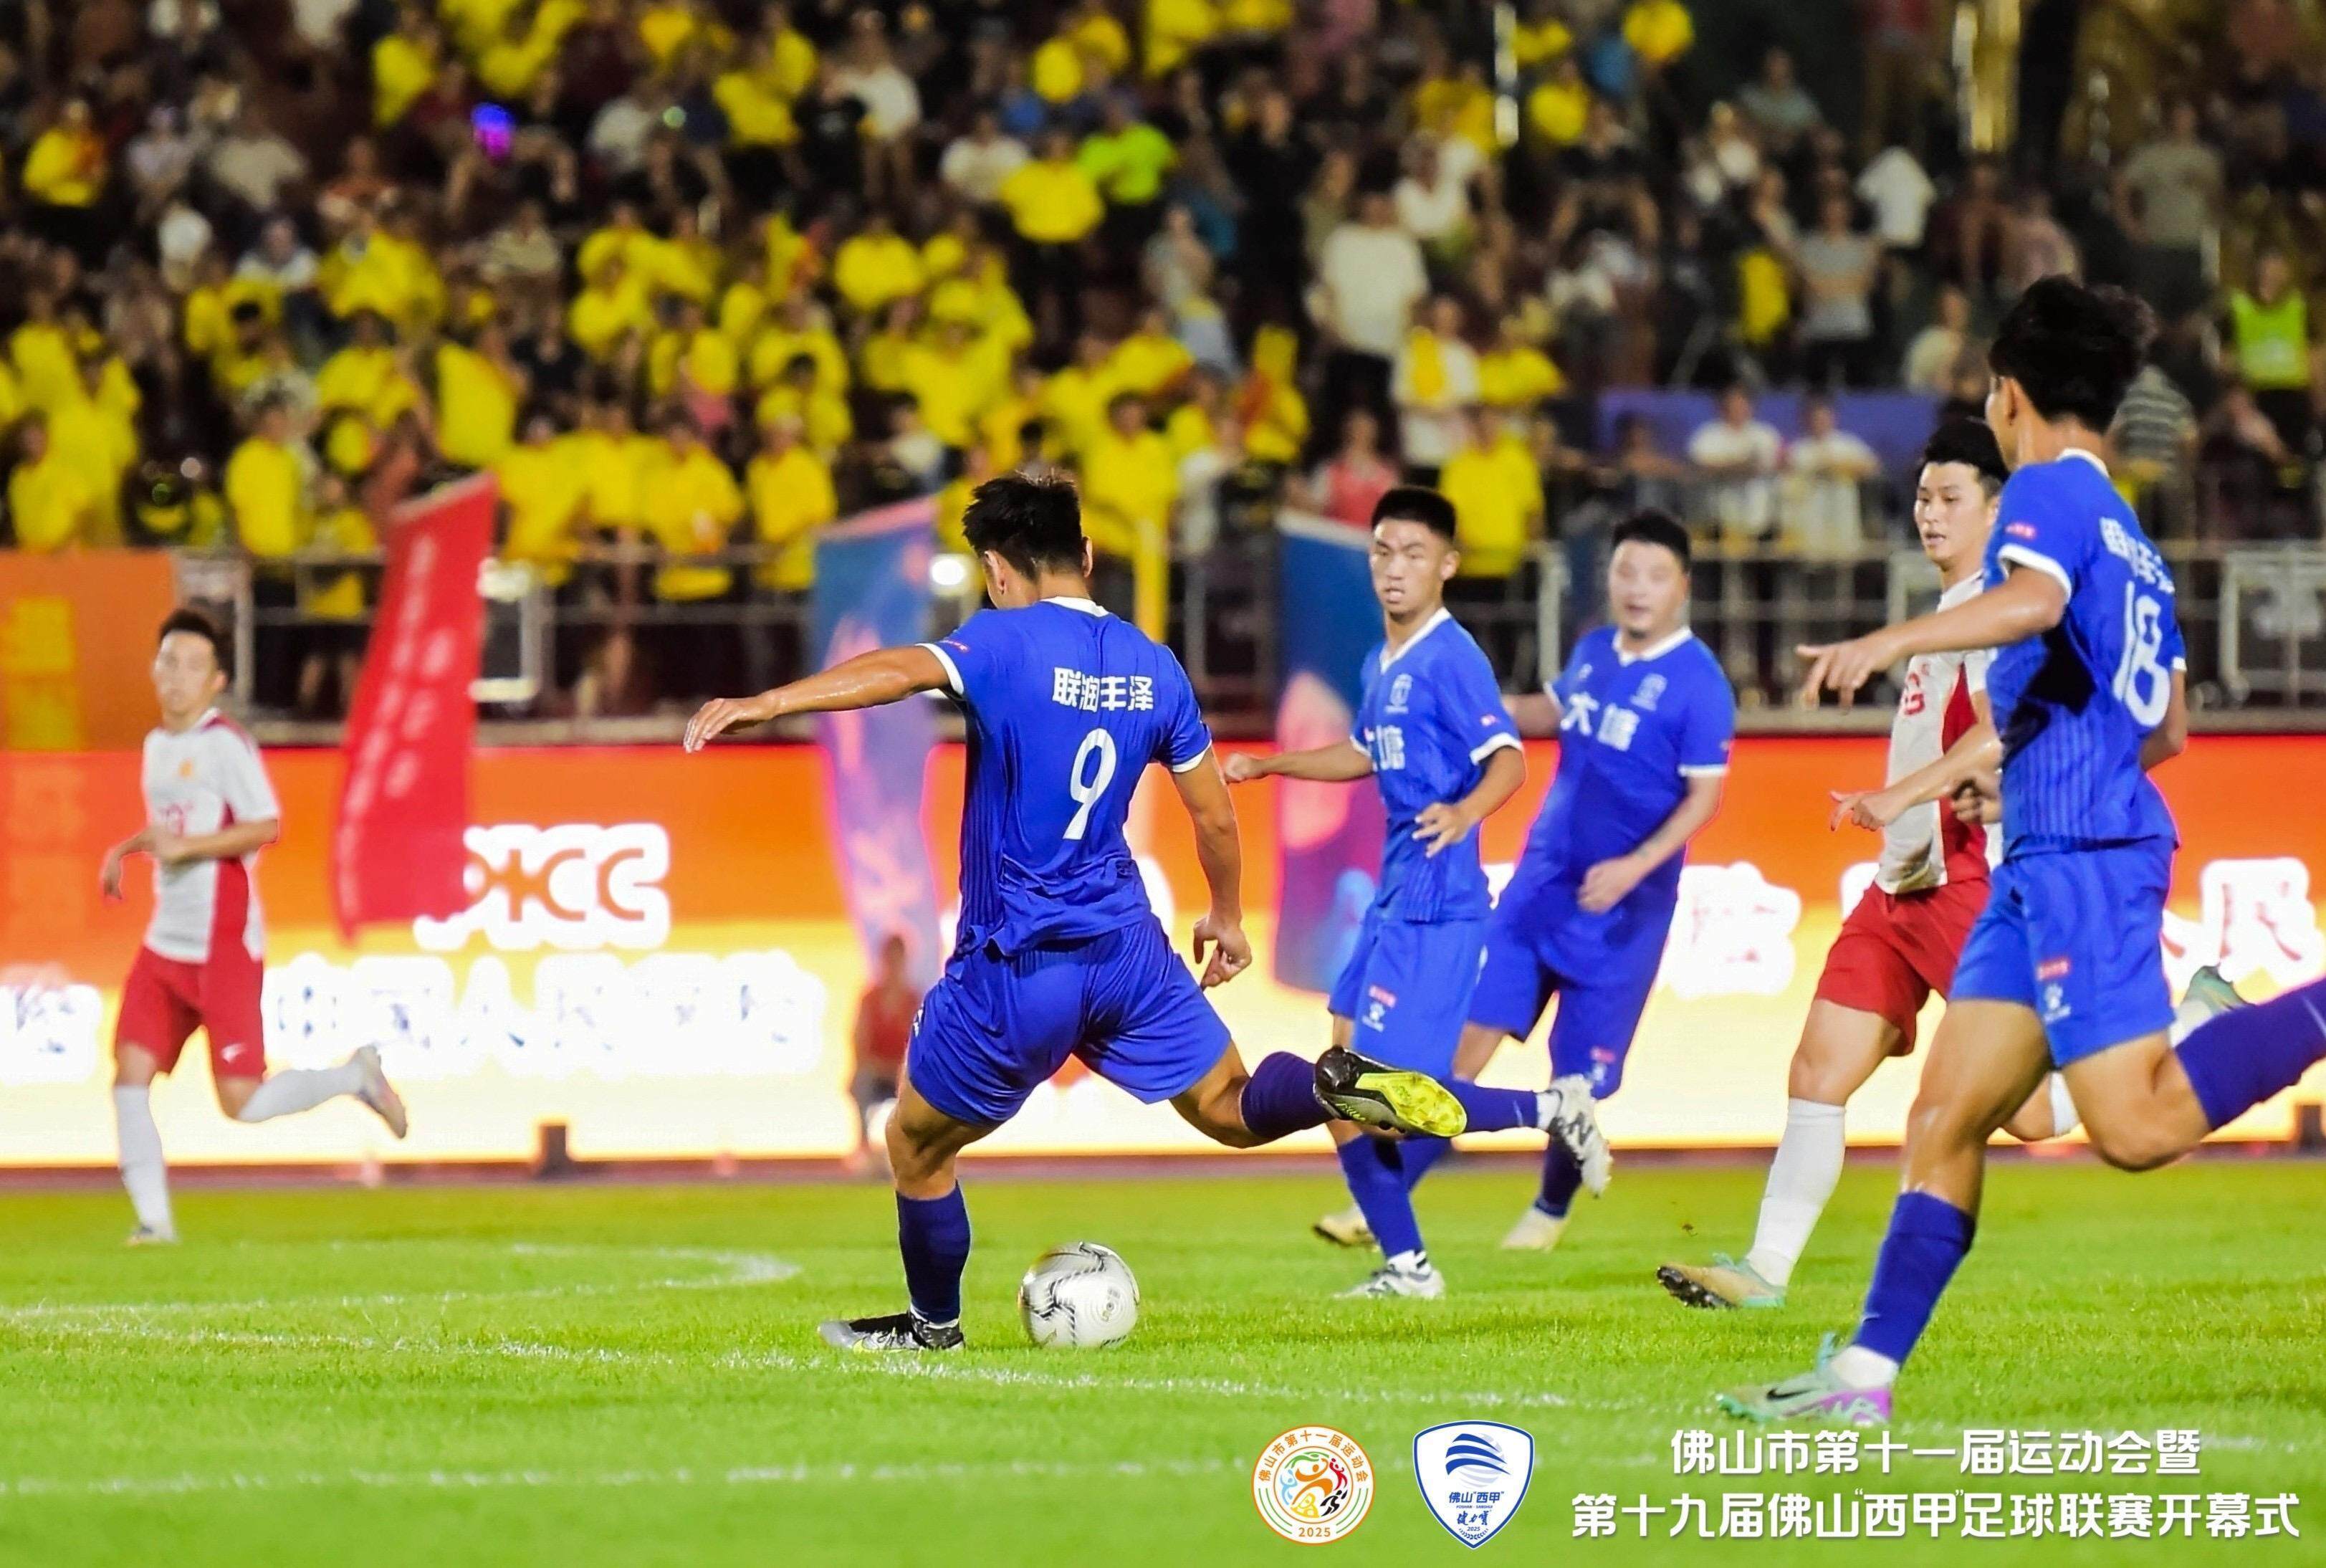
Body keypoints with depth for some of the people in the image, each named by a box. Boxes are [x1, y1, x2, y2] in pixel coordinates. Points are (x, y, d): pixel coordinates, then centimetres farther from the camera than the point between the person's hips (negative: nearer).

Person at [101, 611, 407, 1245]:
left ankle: (355, 1077, 16)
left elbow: (265, 826, -19)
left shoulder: (223, 744, -11)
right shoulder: (157, 746, 14)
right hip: (165, 946, 7)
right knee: (130, 1073, -7)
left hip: (224, 948, -7)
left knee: (241, 1103, -8)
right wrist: (126, 850, 16)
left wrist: (184, 846, -23)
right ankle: (153, 1217, -2)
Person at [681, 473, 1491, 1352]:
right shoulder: (1153, 666, 7)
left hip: (1016, 968, -5)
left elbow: (902, 671, -31)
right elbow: (1214, 814, 15)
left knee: (916, 1144, 15)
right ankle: (1340, 1085, -18)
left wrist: (764, 704, -42)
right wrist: (1226, 917, 31)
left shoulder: (1010, 644, -11)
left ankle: (933, 1326, 27)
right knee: (1232, 1109, 11)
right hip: (1128, 949, 5)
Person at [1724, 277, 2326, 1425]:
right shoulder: (2128, 535, 23)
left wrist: (1890, 642, -34)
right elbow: (2166, 728, 28)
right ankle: (1865, 1374, 2)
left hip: (2082, 856, -10)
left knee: (2139, 1125, -19)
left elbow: (2033, 599, -27)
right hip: (2043, 863, 10)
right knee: (1945, 1117, 5)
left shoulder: (2050, 490, -4)